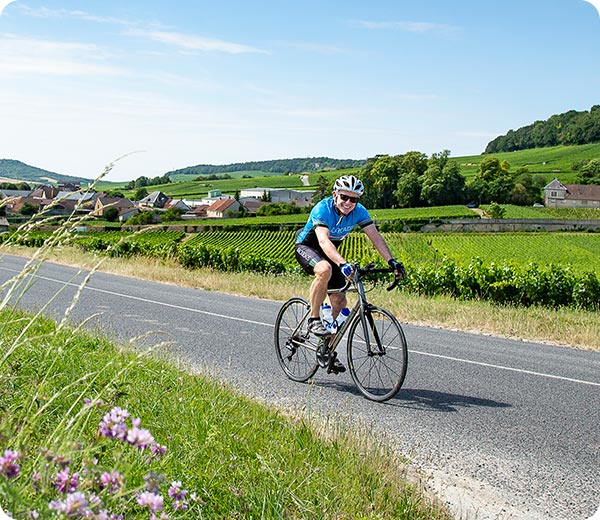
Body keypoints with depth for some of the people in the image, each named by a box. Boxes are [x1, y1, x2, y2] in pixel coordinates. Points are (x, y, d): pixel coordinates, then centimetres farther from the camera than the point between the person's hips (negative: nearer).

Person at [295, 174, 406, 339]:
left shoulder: (359, 211, -16)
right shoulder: (322, 209, -31)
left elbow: (375, 236, -20)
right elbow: (323, 241, -46)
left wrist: (391, 261, -35)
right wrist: (343, 264, -60)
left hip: (330, 253, 6)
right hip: (307, 247, -6)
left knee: (339, 301, -5)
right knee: (325, 270, -39)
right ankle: (313, 320, -22)